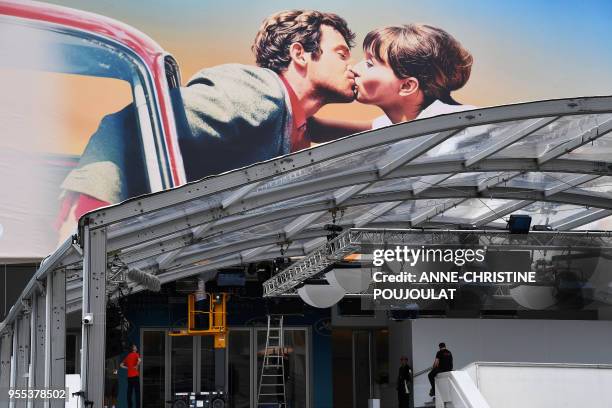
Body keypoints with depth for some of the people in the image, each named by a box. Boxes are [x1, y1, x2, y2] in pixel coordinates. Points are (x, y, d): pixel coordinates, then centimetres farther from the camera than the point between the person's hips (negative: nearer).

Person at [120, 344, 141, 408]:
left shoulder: (127, 356, 15)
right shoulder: (136, 354, -2)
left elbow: (121, 365, 16)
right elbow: (139, 360, -23)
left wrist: (127, 368, 11)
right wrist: (137, 366, -9)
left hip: (129, 376, 5)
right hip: (135, 375, -5)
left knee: (129, 393, 8)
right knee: (137, 392, -6)